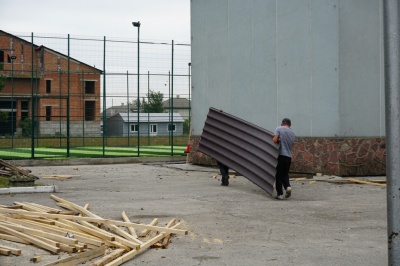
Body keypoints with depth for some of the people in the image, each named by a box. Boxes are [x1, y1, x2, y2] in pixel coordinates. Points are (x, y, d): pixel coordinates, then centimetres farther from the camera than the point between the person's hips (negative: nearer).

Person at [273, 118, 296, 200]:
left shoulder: (279, 129, -1)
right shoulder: (293, 133, 15)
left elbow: (275, 140, -13)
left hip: (281, 155, -4)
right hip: (289, 156, 5)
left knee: (279, 175, 2)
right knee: (285, 174, 18)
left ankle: (280, 194, 2)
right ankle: (288, 186, -7)